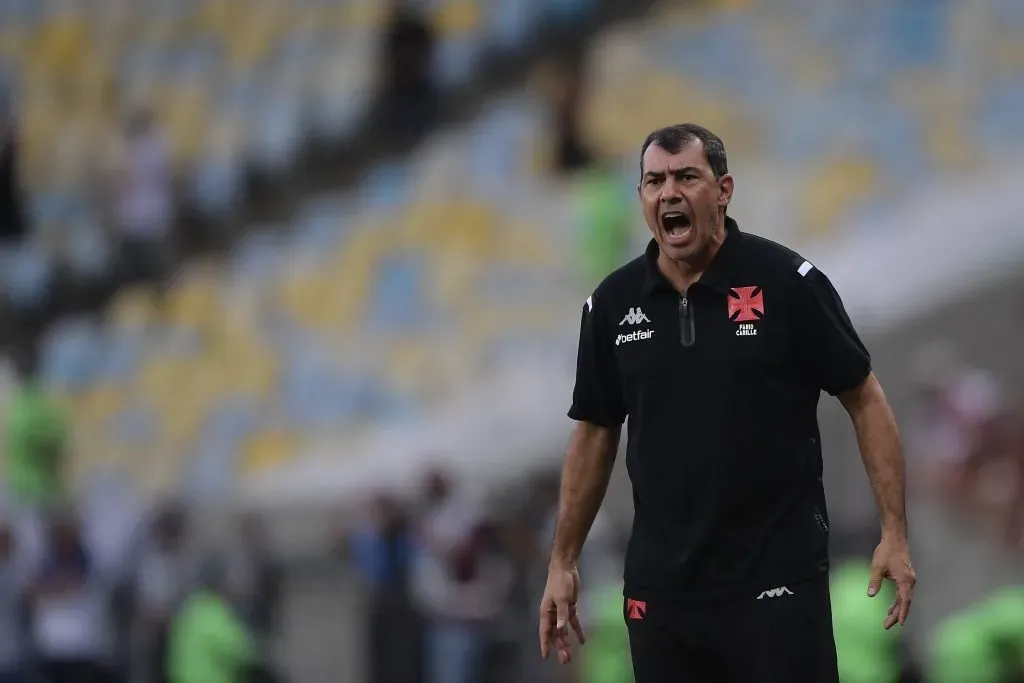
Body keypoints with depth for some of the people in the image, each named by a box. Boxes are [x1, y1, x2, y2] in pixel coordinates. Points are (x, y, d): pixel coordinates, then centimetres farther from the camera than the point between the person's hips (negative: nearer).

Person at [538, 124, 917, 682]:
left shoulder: (787, 283, -7)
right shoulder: (613, 304, 5)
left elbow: (863, 399, -2)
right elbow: (595, 432, 14)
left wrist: (894, 532, -8)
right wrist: (563, 563, 13)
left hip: (779, 577, -4)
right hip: (660, 585, 4)